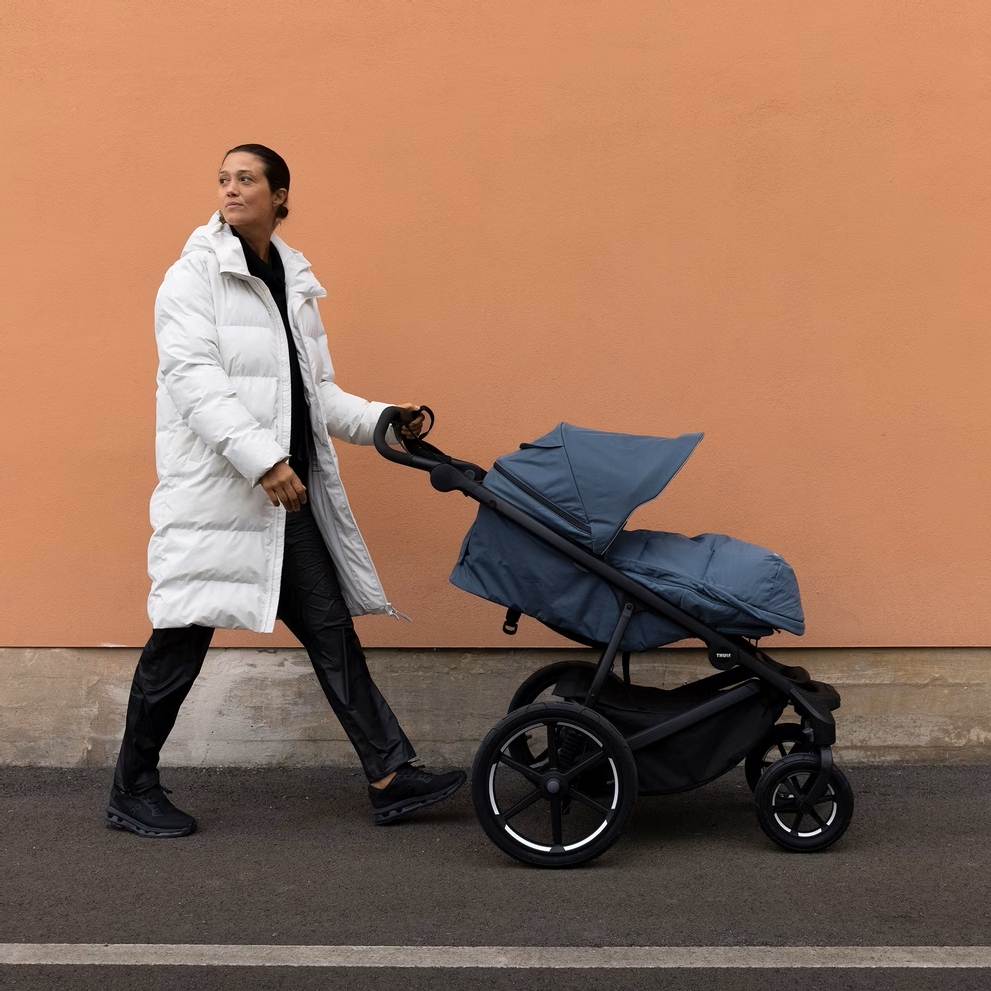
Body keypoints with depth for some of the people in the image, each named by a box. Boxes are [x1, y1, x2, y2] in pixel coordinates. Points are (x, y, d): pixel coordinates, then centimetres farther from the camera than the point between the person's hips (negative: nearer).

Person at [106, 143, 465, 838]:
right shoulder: (195, 276, -3)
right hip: (214, 488, -6)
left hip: (287, 491, 6)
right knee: (183, 639, 0)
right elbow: (196, 378, -16)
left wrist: (380, 421, 1)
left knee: (330, 626, 4)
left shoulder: (294, 283, 16)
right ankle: (132, 792, 17)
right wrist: (262, 459, -25)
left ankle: (391, 777, 8)